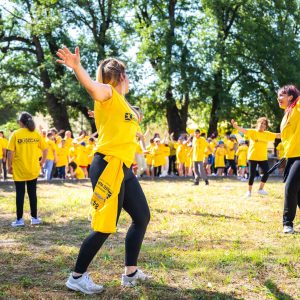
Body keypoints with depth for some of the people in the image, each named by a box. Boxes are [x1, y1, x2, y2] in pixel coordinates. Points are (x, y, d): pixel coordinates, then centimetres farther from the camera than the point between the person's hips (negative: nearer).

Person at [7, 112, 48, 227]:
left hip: (19, 170, -3)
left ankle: (19, 219, 10)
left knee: (20, 194, 6)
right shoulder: (36, 134, 1)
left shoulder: (16, 134, -9)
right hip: (33, 169, 3)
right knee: (32, 193, 13)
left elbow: (10, 152, -13)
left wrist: (9, 166, -2)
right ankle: (34, 218, 18)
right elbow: (45, 149, 2)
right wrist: (42, 162, 14)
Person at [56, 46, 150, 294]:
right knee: (105, 226, -8)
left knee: (142, 217, 15)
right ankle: (77, 277, 5)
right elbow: (93, 87, -33)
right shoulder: (108, 93, -6)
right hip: (109, 166, -10)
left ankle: (130, 272, 25)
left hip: (124, 168, 10)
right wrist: (77, 66, -49)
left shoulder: (122, 102, 20)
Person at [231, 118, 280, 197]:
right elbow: (244, 130, -21)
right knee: (252, 174, -2)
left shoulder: (268, 134, 4)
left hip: (263, 158, 4)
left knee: (266, 173, -1)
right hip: (252, 157, -4)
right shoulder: (253, 132, -7)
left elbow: (278, 135, 7)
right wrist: (236, 126, -40)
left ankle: (260, 189, 17)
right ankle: (249, 191, 13)